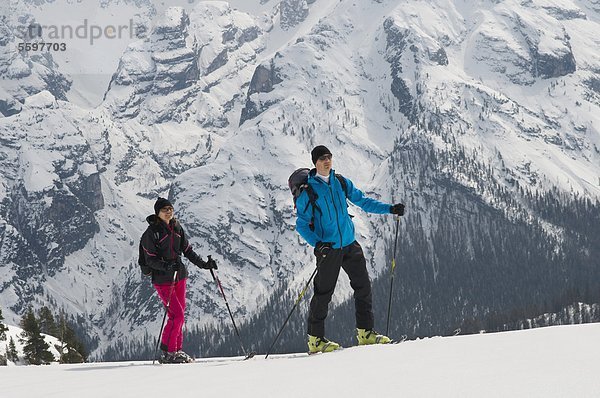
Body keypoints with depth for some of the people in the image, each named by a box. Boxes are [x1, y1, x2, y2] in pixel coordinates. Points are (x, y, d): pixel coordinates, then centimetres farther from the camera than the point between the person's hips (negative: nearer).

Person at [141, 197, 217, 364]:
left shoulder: (177, 228, 8)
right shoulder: (151, 232, -12)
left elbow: (187, 250, 15)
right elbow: (150, 259, -15)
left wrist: (204, 264, 8)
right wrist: (165, 266, -31)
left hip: (179, 275, 7)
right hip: (163, 279, -7)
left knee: (180, 314, 10)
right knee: (177, 315, -12)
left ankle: (177, 350, 20)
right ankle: (167, 353, -3)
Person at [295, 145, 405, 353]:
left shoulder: (341, 182, 7)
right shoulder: (307, 190, -7)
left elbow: (362, 201, 17)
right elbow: (302, 224, -8)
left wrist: (390, 209, 9)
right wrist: (317, 243, -24)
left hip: (350, 244, 5)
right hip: (327, 248, -5)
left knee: (363, 286, 3)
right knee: (324, 293, -3)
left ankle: (365, 332, 11)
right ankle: (315, 339, 5)